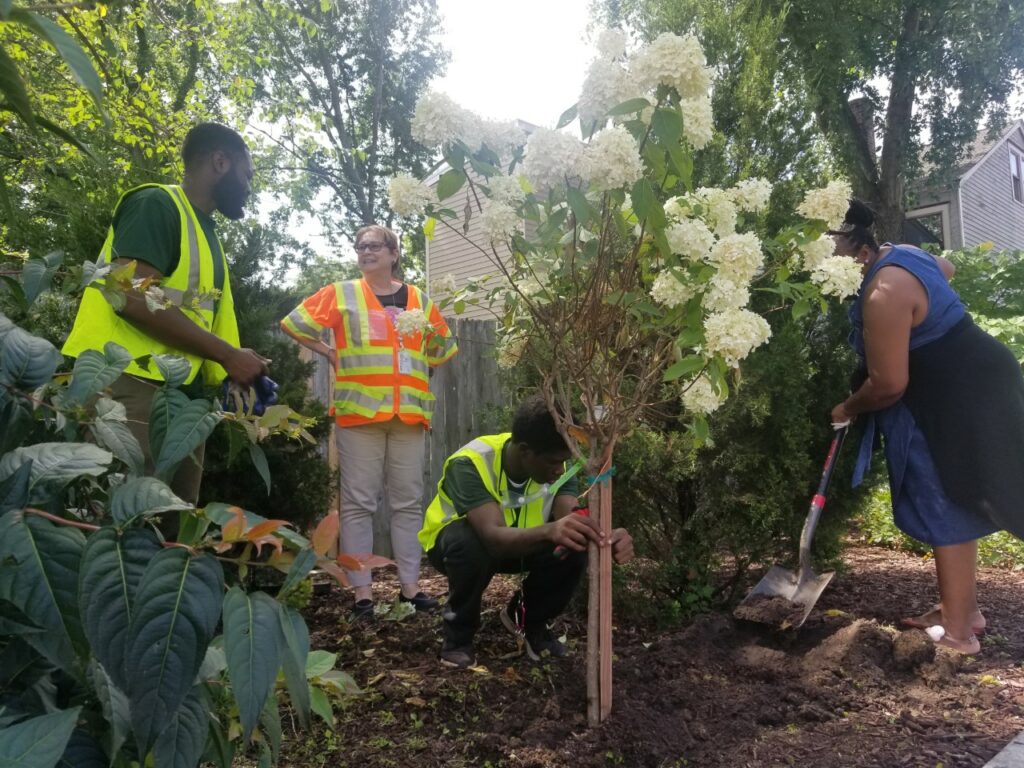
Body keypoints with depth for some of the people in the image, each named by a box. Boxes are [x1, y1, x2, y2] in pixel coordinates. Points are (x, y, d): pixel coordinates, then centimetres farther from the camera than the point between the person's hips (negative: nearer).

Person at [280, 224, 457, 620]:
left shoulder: (418, 299, 14)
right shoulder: (341, 293, 6)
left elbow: (444, 347, 22)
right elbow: (293, 324, 8)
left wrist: (420, 363, 2)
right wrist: (330, 353, 3)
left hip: (409, 412, 3)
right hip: (360, 410, -3)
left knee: (408, 501, 7)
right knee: (358, 503, -1)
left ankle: (411, 585, 15)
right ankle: (362, 591, 5)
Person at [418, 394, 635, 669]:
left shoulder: (556, 465, -20)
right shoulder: (470, 464, -36)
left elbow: (572, 518, -33)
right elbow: (495, 536, -50)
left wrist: (605, 539, -57)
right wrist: (549, 531, -69)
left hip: (520, 541, 4)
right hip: (459, 540, -4)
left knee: (574, 547, -26)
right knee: (471, 545, -40)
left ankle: (528, 618, 4)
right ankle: (458, 632, -9)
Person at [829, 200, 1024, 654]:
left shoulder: (882, 294, -26)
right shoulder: (900, 254, 7)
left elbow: (888, 384, -24)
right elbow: (945, 269, 32)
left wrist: (847, 410, -6)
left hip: (953, 401, -11)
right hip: (966, 389, 11)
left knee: (945, 510, -1)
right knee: (953, 505, 17)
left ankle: (956, 631, 10)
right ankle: (965, 609, 29)